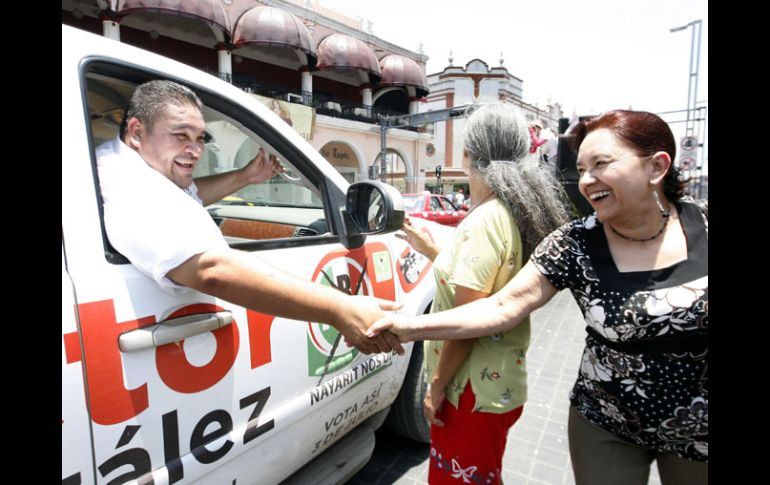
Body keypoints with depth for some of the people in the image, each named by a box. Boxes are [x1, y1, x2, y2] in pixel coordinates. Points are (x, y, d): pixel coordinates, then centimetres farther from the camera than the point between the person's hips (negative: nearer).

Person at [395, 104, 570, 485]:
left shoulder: (485, 220, -23)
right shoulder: (519, 212, 6)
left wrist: (437, 385, -13)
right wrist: (432, 251, 16)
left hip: (474, 390, -9)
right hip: (498, 382, 9)